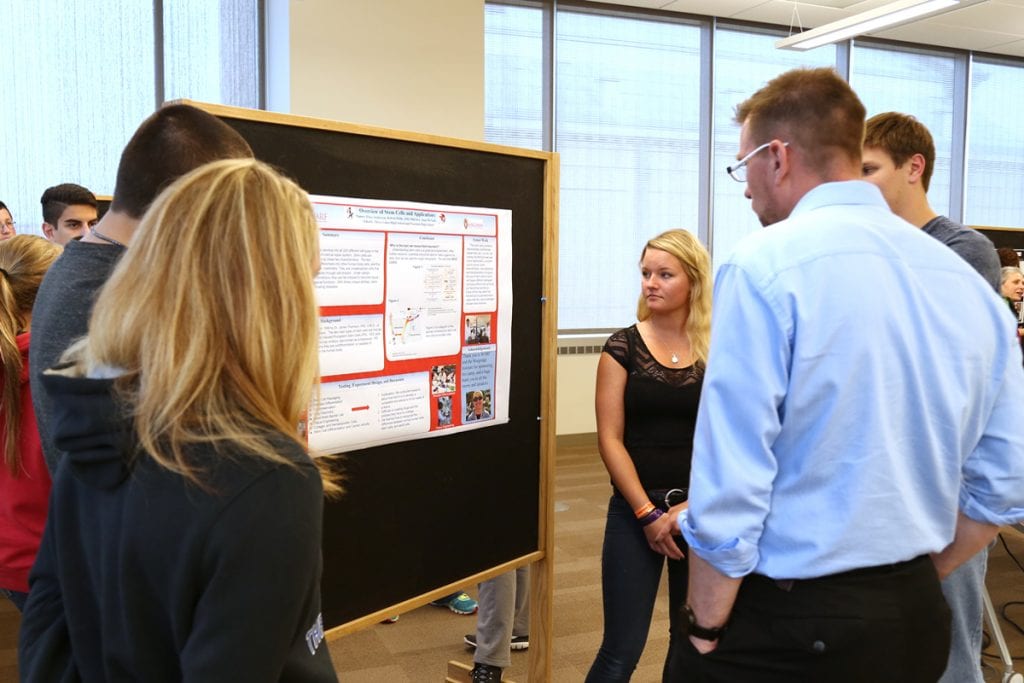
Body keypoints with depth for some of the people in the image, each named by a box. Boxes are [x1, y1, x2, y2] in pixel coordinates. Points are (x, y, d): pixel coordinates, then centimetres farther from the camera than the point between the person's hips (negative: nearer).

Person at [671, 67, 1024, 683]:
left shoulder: (767, 267, -17)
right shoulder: (967, 279, 4)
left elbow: (728, 490, -21)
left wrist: (707, 628, -8)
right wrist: (912, 585, 14)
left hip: (790, 628, -6)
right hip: (917, 622, 7)